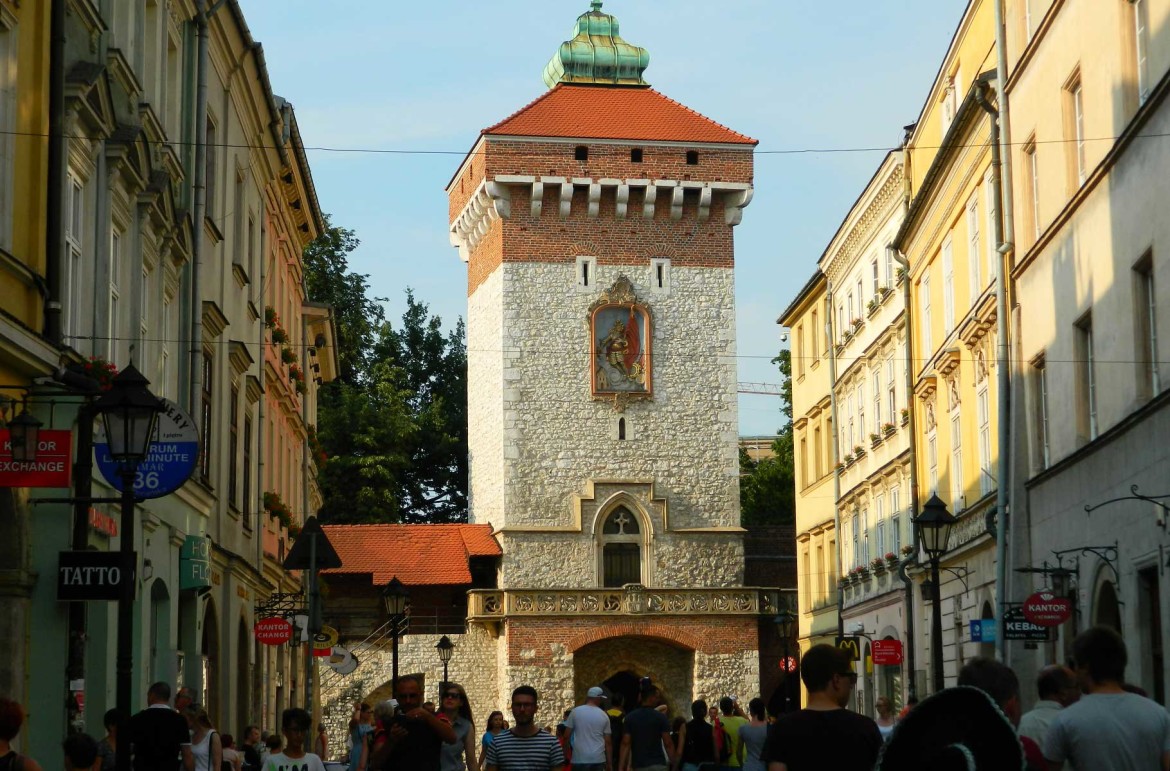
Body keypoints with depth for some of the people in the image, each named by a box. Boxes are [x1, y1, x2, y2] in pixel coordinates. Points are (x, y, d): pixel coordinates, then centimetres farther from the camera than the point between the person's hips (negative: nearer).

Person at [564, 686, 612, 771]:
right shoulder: (604, 716, 4)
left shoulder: (575, 712, -1)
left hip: (580, 759, -2)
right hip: (599, 759, 2)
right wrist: (609, 763, 11)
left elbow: (567, 735, -1)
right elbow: (608, 742, 5)